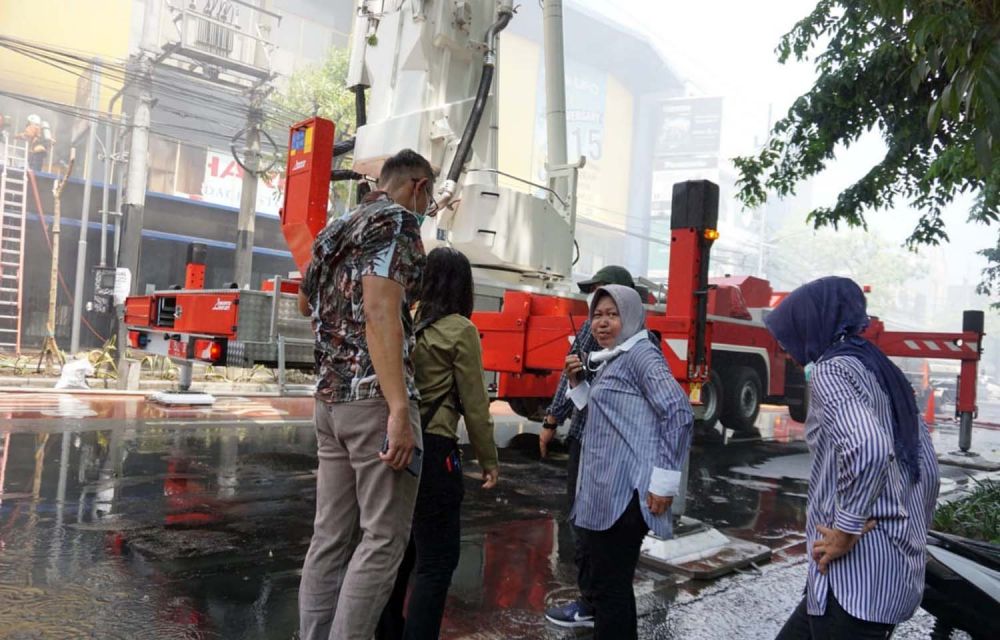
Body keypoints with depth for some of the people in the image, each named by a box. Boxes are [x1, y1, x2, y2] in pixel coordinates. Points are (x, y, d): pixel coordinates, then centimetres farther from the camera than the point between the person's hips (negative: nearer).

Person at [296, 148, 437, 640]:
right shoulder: (397, 220, -6)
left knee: (332, 536, 11)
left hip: (330, 396, 9)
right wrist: (399, 410, -24)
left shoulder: (335, 229, 19)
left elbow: (305, 303, 34)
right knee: (384, 537, -3)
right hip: (374, 396, -8)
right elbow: (380, 312, -20)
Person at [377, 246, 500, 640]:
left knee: (399, 548, 21)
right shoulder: (460, 330, -10)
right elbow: (474, 404, -8)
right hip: (432, 449, -7)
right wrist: (489, 461, 3)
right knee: (437, 561, 4)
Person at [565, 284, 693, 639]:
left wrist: (664, 481, -22)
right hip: (605, 492, 10)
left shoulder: (641, 354, -11)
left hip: (624, 494, -10)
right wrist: (578, 382, 10)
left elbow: (679, 412, -21)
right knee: (608, 583, 19)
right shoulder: (610, 360, 18)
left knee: (610, 587, -1)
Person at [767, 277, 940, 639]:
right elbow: (927, 471, 18)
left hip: (857, 567, -9)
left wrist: (845, 532, -21)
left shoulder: (831, 369, -12)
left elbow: (868, 447, -31)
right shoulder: (883, 374, 15)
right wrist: (910, 541, 24)